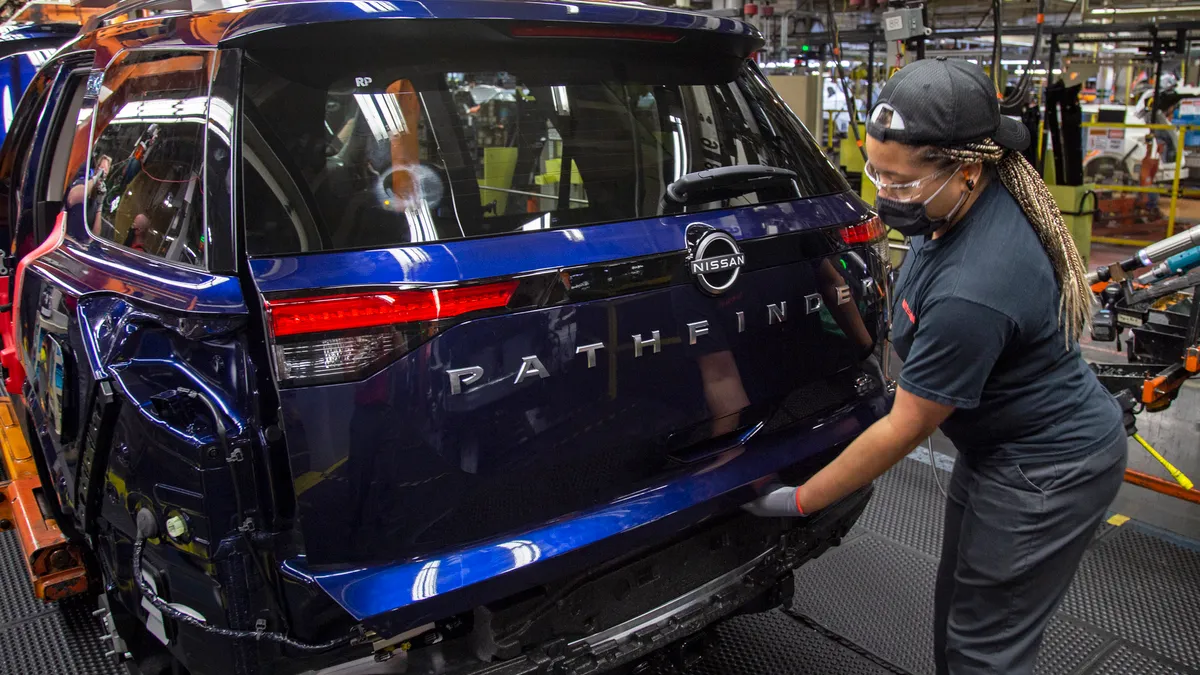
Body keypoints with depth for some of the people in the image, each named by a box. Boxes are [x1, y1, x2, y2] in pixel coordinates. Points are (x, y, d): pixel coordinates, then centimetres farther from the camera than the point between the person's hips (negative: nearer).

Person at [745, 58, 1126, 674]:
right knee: (956, 614, 21)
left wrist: (799, 501, -14)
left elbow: (903, 429, -24)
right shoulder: (976, 201, -10)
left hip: (1048, 471, -9)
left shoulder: (972, 293, -36)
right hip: (999, 445, 9)